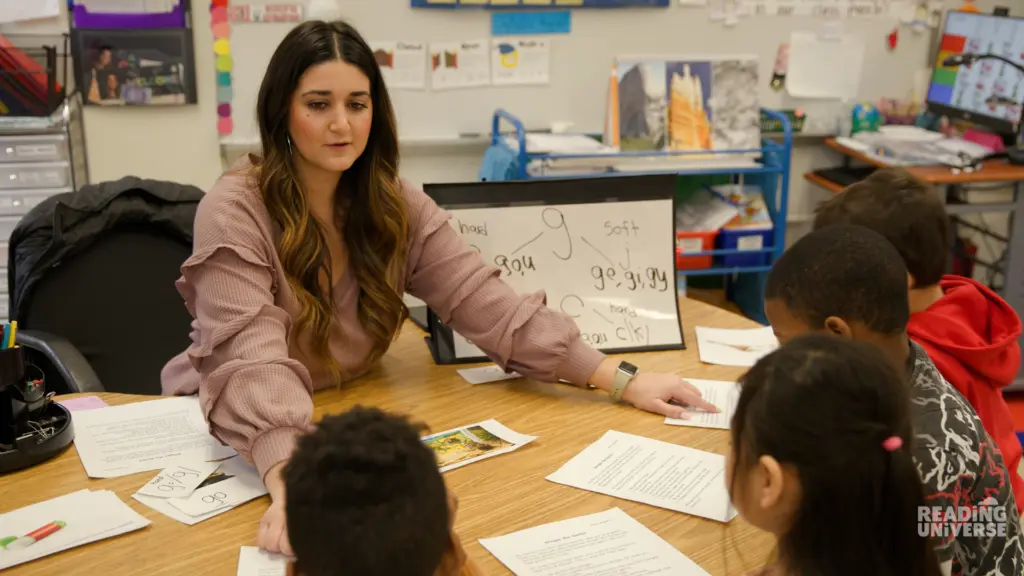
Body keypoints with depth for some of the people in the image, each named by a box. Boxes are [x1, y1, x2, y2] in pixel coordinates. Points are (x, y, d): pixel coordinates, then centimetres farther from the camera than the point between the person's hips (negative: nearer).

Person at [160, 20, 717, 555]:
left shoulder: (395, 205, -4)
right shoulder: (234, 212, -19)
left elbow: (485, 302, -10)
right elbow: (252, 360, -31)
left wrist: (621, 380, -18)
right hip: (230, 438, -3)